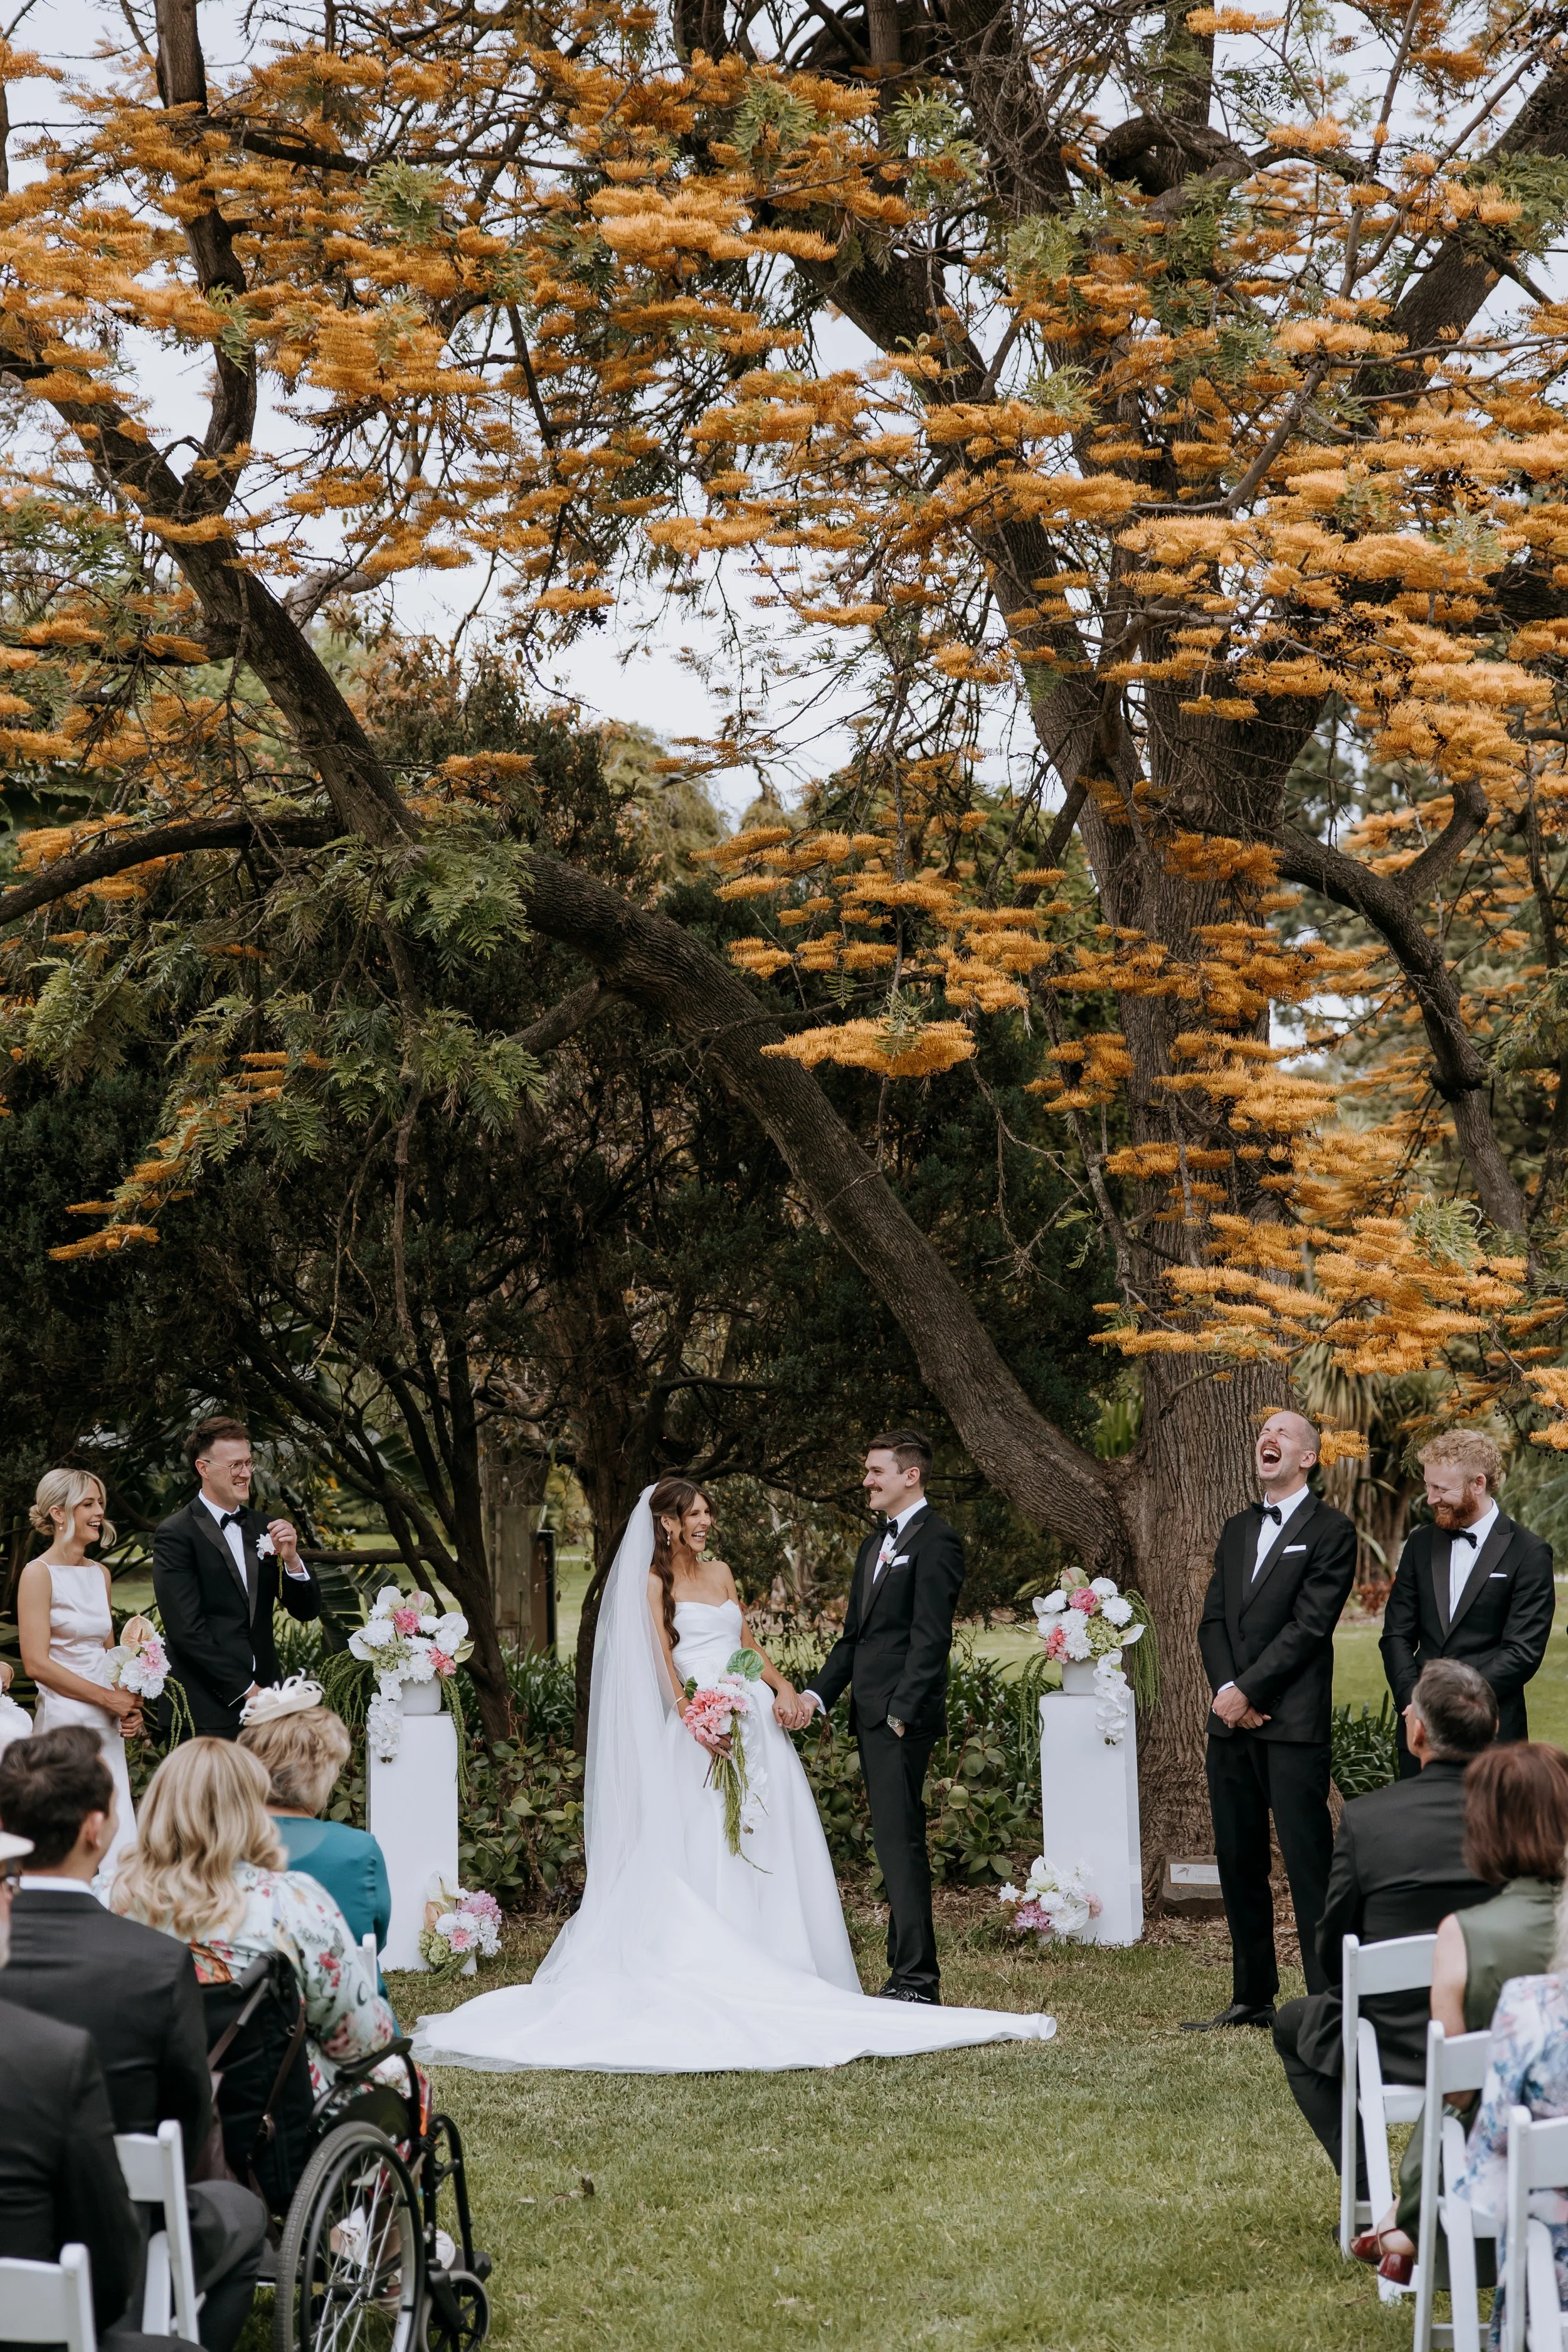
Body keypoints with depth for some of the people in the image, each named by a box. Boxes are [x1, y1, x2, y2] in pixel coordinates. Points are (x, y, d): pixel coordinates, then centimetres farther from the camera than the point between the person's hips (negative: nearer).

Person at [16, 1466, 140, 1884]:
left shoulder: (99, 1573, 14)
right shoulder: (39, 1574, -8)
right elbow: (37, 1663, -13)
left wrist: (130, 1706, 5)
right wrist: (110, 1698, -12)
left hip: (107, 1724, 7)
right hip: (64, 1720, -7)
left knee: (116, 1840, 4)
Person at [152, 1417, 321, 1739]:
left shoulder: (262, 1528, 13)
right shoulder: (175, 1536, -5)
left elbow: (307, 1611, 12)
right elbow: (187, 1631, -11)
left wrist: (291, 1558, -6)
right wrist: (244, 1688, -11)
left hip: (262, 1697, 5)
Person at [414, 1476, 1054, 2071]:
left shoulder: (719, 1572, 17)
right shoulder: (653, 1583, -1)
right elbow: (663, 1661, -8)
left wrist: (781, 1685, 4)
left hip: (752, 1723, 6)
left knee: (768, 1845, 3)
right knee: (707, 1853, -8)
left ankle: (777, 1966, 6)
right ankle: (715, 1975, -8)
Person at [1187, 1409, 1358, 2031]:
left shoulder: (1331, 1531, -2)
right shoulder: (1237, 1531, 19)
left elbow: (1309, 1625, -10)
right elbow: (1212, 1620, 12)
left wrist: (1249, 1692, -12)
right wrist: (1226, 1690, -5)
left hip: (1293, 1724, -7)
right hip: (1231, 1722, 7)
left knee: (1309, 1864, -7)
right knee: (1238, 1863, 10)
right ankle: (1252, 1997, 18)